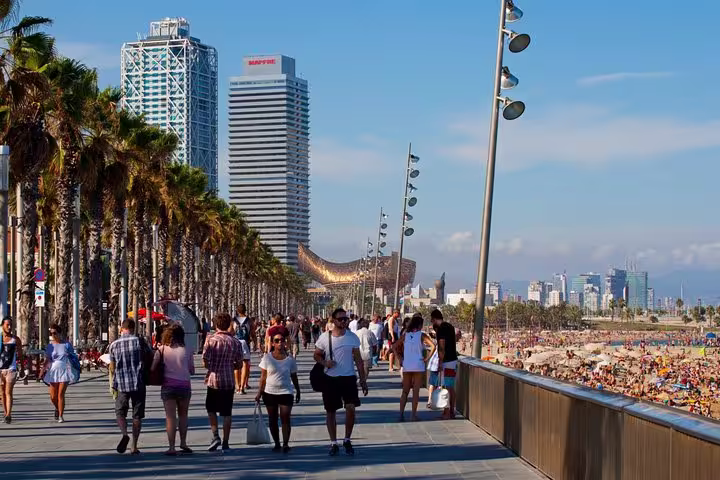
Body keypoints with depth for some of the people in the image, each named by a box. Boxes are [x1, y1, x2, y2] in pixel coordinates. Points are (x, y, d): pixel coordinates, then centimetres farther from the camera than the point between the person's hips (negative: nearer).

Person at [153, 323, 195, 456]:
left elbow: (152, 368, -8)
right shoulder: (187, 351, -3)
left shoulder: (161, 350, -4)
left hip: (168, 386, -1)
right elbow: (192, 371, 4)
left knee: (170, 417, 2)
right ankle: (183, 443, 16)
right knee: (183, 415, 19)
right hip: (184, 386, 1)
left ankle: (171, 448, -2)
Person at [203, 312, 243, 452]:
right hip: (229, 381, 2)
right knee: (227, 412, 8)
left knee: (211, 409, 17)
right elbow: (239, 364, 5)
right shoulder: (236, 342, 0)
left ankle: (215, 435, 2)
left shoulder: (211, 340, -10)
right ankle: (225, 443, 9)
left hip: (214, 379, -2)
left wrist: (212, 368, 10)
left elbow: (205, 362, -11)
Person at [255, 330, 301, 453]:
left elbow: (294, 377, 8)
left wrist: (298, 391, 12)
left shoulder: (290, 360, -1)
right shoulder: (267, 358, -2)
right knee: (272, 419, 8)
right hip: (270, 392, 1)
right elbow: (263, 377, 0)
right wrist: (259, 392, -2)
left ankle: (286, 444, -1)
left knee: (285, 418, -6)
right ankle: (276, 444, 19)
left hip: (285, 392, -1)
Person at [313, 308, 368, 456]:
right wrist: (324, 362, -15)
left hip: (349, 378, 0)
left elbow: (358, 359, 5)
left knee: (351, 408, -12)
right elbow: (316, 355, 7)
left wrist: (363, 379, 2)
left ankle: (347, 440, 6)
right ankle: (333, 443, 18)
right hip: (330, 379, 0)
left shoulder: (352, 337, 0)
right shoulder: (324, 338, -3)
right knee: (330, 411, 6)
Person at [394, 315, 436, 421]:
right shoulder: (422, 335, -6)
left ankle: (401, 414, 6)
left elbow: (395, 347, 4)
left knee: (405, 391, 11)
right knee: (416, 392, 4)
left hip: (406, 366, 3)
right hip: (418, 366, -3)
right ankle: (414, 416, 3)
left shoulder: (405, 335, 4)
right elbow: (433, 346, -18)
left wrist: (400, 358, 5)